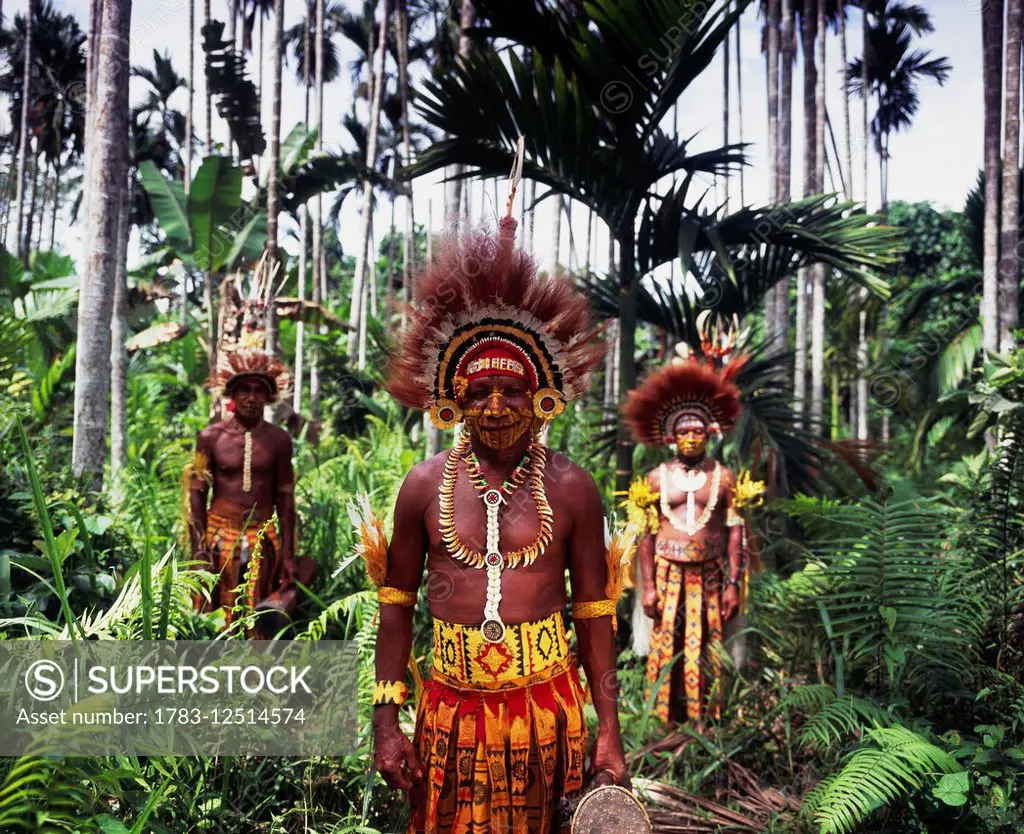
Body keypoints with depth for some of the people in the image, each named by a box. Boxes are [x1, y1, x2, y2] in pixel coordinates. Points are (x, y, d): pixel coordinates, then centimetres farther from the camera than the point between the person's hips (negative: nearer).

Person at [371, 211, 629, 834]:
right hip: (451, 712, 1)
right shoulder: (426, 485, -1)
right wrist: (387, 720, 0)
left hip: (545, 709, 0)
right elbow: (397, 603, 5)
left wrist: (610, 730, -1)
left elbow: (595, 612, 1)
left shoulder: (571, 489, -3)